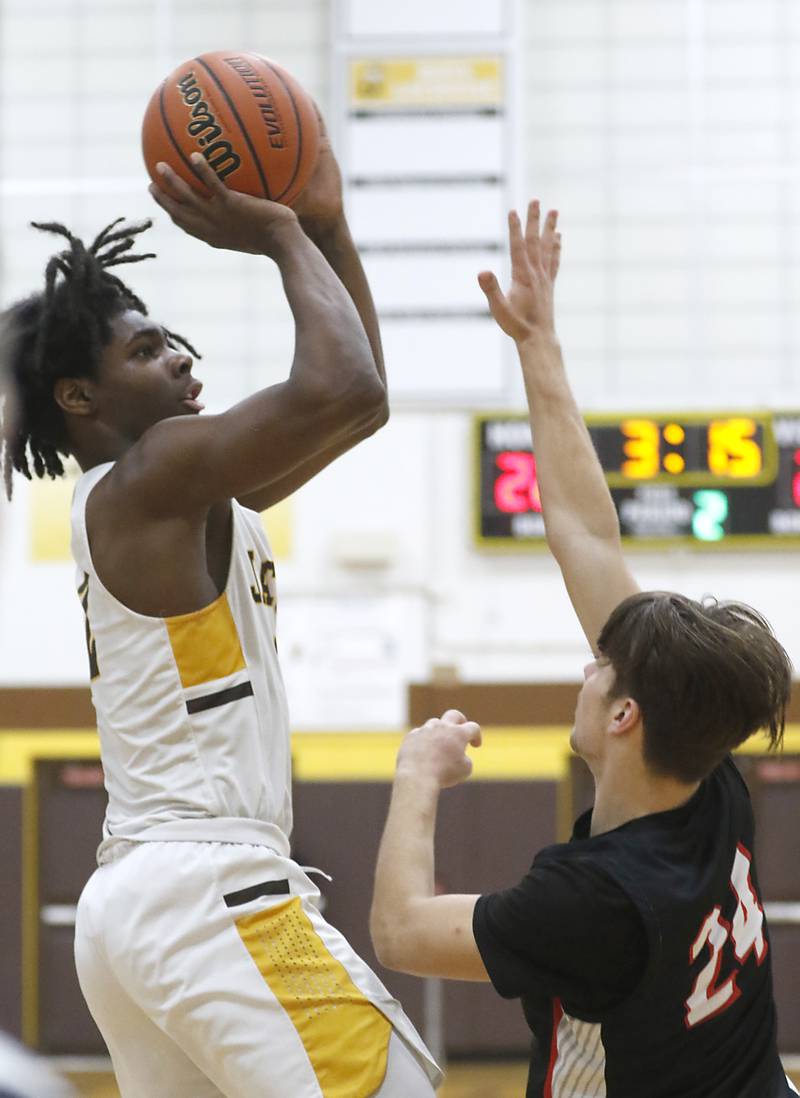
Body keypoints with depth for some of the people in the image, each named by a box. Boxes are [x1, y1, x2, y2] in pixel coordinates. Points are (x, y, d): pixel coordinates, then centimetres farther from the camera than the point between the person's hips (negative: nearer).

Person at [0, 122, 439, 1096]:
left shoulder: (189, 491, 21)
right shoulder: (149, 474, -8)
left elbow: (357, 403, 25)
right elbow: (340, 392, -20)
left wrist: (327, 229, 17)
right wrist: (281, 238, -6)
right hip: (209, 892, -10)